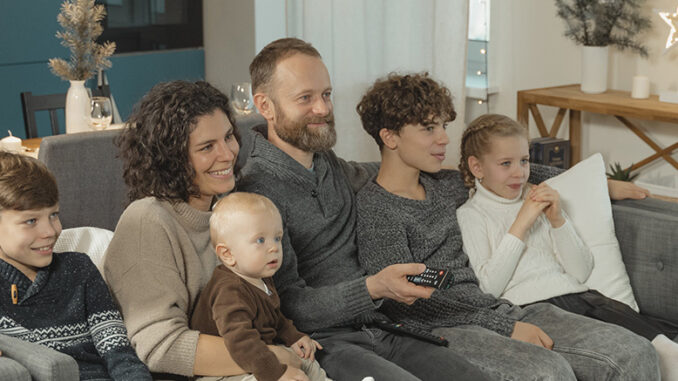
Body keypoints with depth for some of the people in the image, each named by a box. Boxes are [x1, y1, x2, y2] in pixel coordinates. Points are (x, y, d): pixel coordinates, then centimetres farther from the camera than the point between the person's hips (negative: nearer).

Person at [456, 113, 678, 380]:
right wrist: (520, 225, -7)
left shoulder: (538, 201, 23)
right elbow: (488, 288, -8)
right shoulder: (470, 215, 8)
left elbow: (582, 272, 14)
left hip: (577, 295, 5)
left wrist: (558, 220, 0)